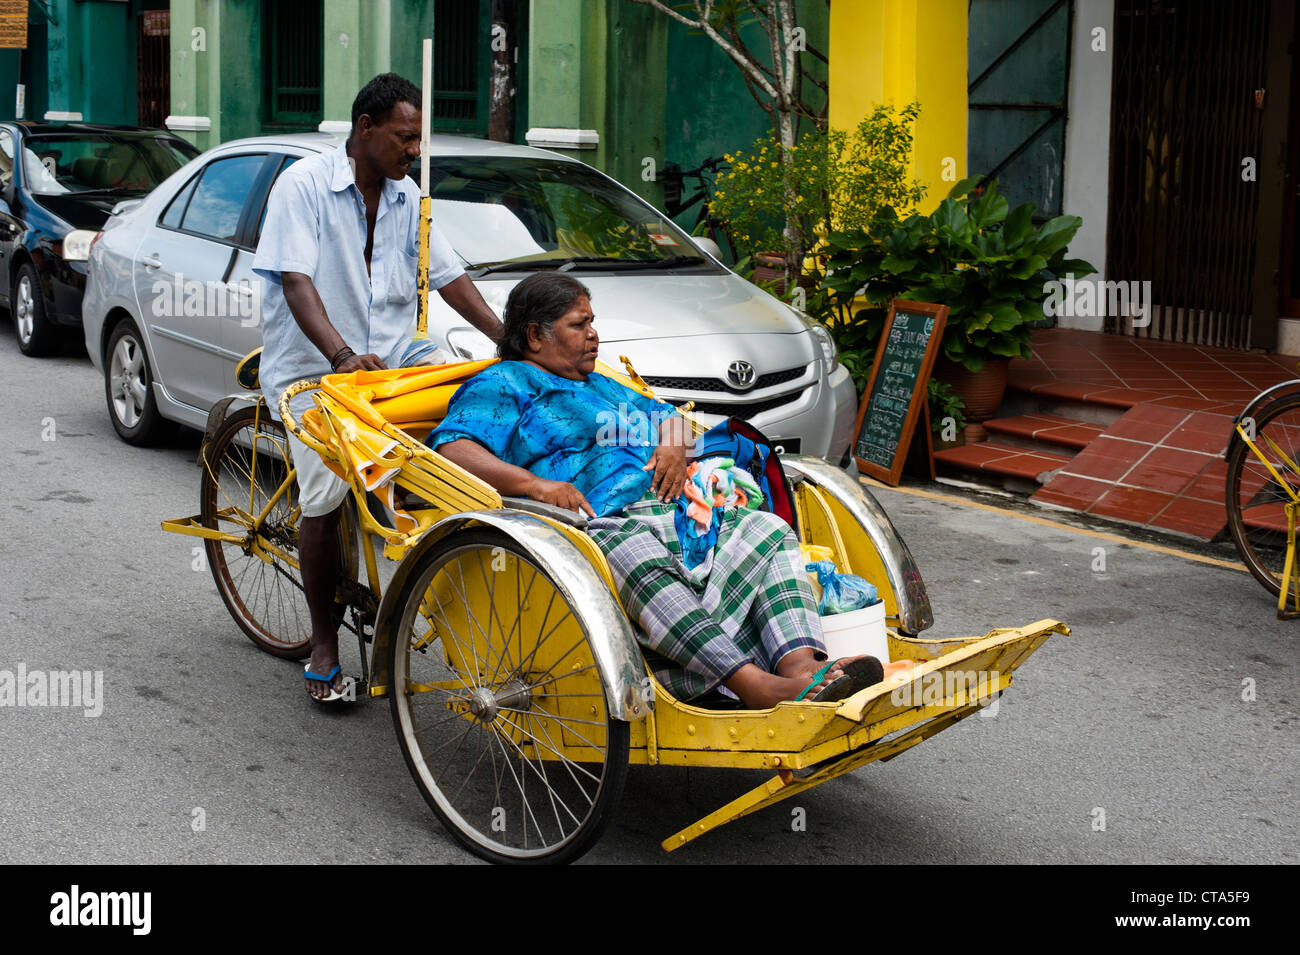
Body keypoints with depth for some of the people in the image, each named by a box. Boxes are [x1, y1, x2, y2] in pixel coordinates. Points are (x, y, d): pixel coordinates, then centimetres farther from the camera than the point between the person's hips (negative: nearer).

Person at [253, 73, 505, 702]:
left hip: (391, 356, 5)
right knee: (327, 498, -19)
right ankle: (324, 645, -3)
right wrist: (342, 354, -34)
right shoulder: (304, 184, -9)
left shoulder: (407, 198, 10)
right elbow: (296, 281, -19)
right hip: (312, 367, -5)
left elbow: (448, 277, 11)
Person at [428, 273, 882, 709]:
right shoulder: (499, 386, 10)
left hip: (671, 517, 8)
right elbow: (451, 449, -8)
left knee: (768, 529, -16)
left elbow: (666, 416, 43)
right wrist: (535, 484, -23)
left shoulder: (601, 387, 35)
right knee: (637, 555, -41)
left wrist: (674, 442, 16)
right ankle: (757, 686, -54)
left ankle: (800, 663, -40)